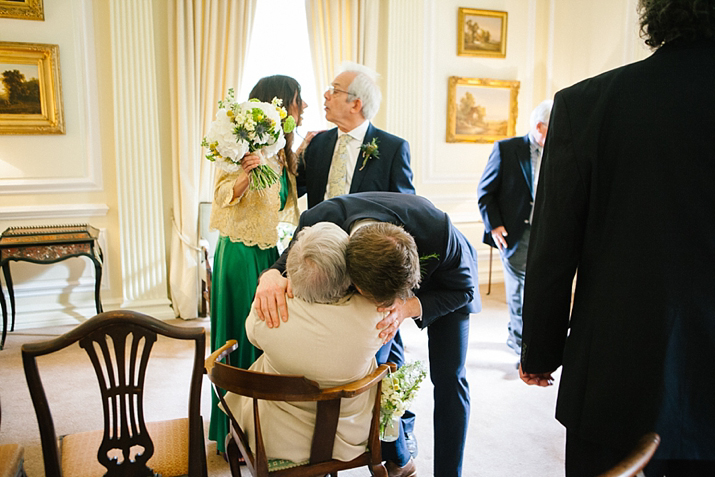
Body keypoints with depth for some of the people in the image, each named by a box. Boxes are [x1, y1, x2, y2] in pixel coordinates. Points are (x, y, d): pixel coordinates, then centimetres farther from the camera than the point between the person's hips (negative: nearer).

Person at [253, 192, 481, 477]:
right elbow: (291, 262, -18)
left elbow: (462, 288, -23)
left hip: (442, 286, -2)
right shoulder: (320, 221, -40)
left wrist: (409, 307, -42)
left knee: (448, 376, -6)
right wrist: (271, 274, -44)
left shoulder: (439, 232, -44)